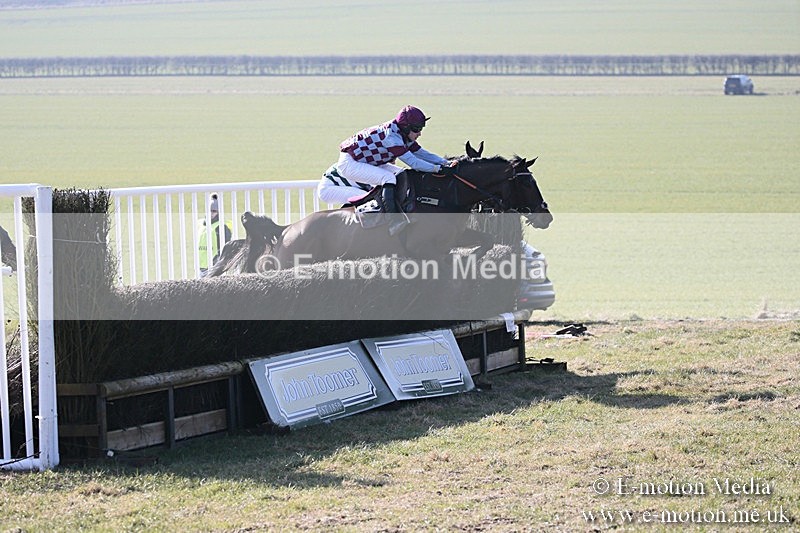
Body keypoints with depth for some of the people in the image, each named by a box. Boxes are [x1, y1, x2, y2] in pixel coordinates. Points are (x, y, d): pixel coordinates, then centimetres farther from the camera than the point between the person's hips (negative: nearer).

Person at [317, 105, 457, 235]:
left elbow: (423, 154, 3)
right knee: (389, 178, -27)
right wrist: (438, 169, -35)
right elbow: (413, 162, -32)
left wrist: (446, 163, -8)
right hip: (349, 162, -11)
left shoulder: (404, 136, 1)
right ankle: (392, 219, -33)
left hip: (368, 163, 11)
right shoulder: (391, 136, -29)